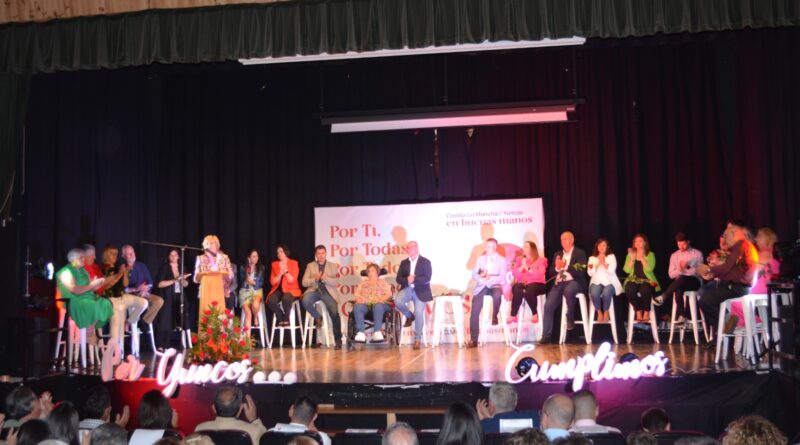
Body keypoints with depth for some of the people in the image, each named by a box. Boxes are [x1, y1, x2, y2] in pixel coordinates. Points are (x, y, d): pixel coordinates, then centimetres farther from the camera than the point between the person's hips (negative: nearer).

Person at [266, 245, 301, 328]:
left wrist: (286, 271, -20)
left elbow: (292, 280, -7)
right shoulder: (275, 264, 10)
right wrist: (280, 273, -12)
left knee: (286, 298, -39)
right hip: (278, 290, 3)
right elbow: (273, 282, 3)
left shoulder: (294, 263, 1)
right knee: (270, 300, -31)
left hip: (291, 290, -3)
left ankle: (286, 319, -12)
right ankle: (280, 319, -6)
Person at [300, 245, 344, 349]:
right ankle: (317, 317, -3)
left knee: (335, 313, -24)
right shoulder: (310, 266, 16)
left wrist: (324, 278, -17)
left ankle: (338, 340, -12)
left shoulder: (333, 266, 13)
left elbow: (336, 282, 0)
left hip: (328, 291, -1)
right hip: (314, 290, 1)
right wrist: (315, 279, -13)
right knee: (305, 301, -34)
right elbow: (304, 282, 6)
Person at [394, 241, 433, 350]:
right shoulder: (404, 262, 13)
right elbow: (399, 278, 4)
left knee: (419, 314, -14)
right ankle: (409, 316, 7)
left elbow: (427, 278, -11)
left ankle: (417, 340, 0)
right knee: (397, 302, -26)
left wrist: (414, 280, -20)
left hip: (420, 291, -3)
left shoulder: (425, 262, 1)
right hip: (407, 289, 3)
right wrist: (407, 280, -17)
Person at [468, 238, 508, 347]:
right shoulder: (480, 258, 12)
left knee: (497, 294, -39)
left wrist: (489, 279, -24)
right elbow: (474, 274, 4)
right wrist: (481, 278, -18)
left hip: (495, 286, -2)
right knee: (474, 312, -18)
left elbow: (502, 278, -8)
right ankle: (474, 340, -13)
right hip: (481, 286, 2)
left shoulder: (502, 260, 4)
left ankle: (494, 317, -11)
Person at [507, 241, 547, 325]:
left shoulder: (541, 260, 6)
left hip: (536, 284, -2)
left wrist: (527, 268, -12)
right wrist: (522, 266, -8)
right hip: (521, 284, 2)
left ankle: (535, 314, -14)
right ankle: (513, 316, -22)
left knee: (529, 291, -37)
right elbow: (514, 274, 5)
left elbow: (540, 275, -10)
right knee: (517, 291, -34)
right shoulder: (519, 259, 15)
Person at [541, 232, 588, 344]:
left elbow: (580, 272, -9)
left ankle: (570, 317, -14)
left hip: (574, 282, -4)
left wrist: (565, 266, -17)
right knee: (548, 305, -17)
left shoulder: (580, 253, 4)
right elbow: (550, 273, 14)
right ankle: (546, 336, -11)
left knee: (568, 291, -40)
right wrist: (557, 268, -7)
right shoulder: (557, 254, 19)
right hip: (559, 283, 5)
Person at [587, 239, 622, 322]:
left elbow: (611, 271, -4)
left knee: (606, 293, -36)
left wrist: (604, 262, -8)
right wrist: (598, 263, -6)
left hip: (609, 282, -1)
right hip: (597, 281, 1)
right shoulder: (592, 258, 14)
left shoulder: (611, 257, 11)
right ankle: (599, 312, -11)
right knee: (594, 293, -34)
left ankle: (606, 312, -9)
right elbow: (590, 273, 0)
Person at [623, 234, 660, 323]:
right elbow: (627, 270, 0)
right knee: (629, 290, -33)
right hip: (634, 280, 2)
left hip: (647, 280, -2)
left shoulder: (650, 255, 7)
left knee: (645, 290, -36)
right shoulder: (630, 255, 13)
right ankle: (638, 311, -13)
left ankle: (646, 312, -12)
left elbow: (649, 269, -11)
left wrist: (641, 257, -12)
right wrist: (632, 258, -8)